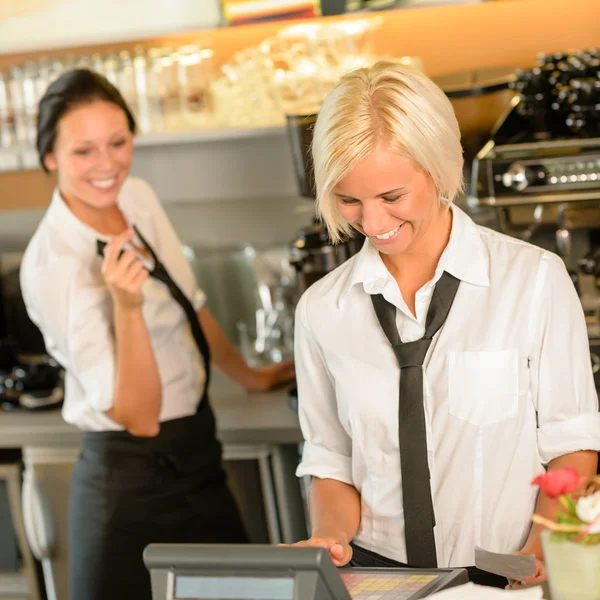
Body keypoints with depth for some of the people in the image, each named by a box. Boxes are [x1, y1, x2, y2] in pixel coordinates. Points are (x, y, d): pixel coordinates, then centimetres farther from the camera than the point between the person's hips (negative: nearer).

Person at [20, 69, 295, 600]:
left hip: (194, 451, 8)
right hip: (136, 479, -7)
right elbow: (139, 415, -26)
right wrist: (126, 305, -37)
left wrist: (249, 376, 26)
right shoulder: (54, 265, -24)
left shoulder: (137, 198, -3)